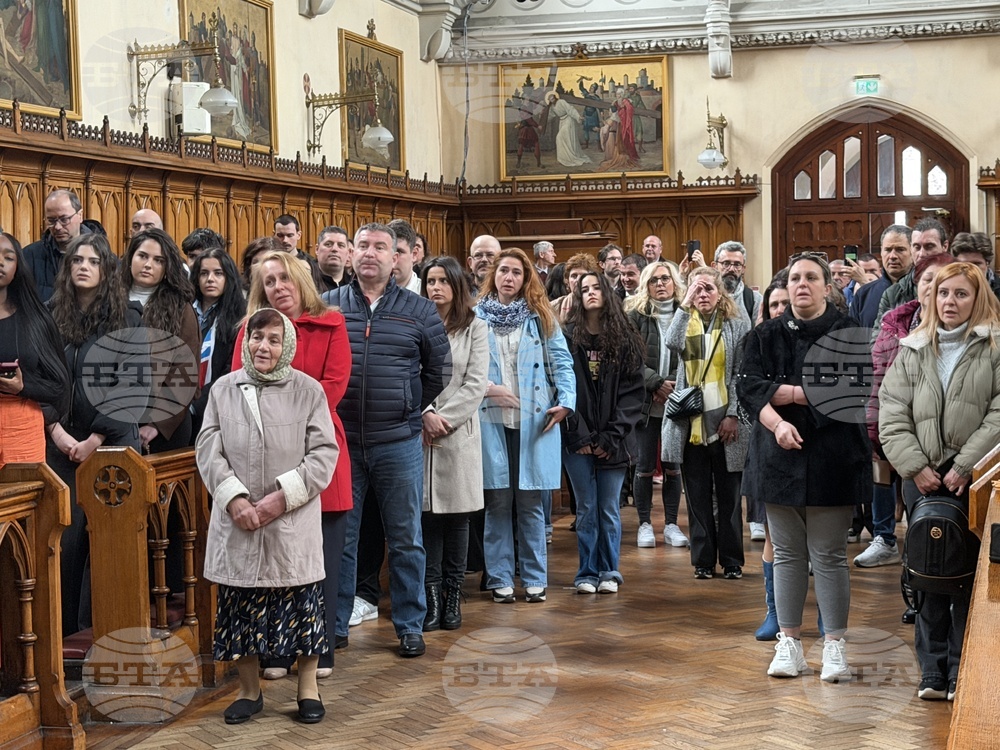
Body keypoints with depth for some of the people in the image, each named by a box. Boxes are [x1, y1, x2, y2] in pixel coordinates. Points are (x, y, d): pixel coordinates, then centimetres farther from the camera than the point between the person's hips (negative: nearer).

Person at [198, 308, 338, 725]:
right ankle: (249, 691, 23)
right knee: (240, 607, 8)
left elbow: (324, 453, -4)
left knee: (301, 606, 4)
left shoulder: (308, 390, 0)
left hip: (294, 524, -2)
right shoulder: (224, 389, 5)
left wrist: (283, 496, -13)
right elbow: (209, 450, 2)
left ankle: (308, 690, 19)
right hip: (237, 521, 2)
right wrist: (234, 498, -11)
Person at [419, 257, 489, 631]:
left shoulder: (474, 328, 5)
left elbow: (475, 384, -1)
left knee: (457, 514, 4)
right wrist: (426, 413, -14)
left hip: (459, 432, 0)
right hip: (420, 432, 0)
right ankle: (432, 593, 6)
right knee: (426, 513, 0)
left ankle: (453, 593, 11)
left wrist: (444, 419, -9)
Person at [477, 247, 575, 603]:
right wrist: (487, 388, -12)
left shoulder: (540, 317, 9)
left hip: (533, 421, 1)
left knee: (530, 502, 4)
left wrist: (565, 400, -9)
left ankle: (534, 578, 13)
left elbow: (561, 360, 4)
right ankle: (500, 578, 11)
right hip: (491, 420, -1)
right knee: (498, 501, 1)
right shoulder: (476, 316, 5)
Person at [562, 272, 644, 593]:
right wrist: (579, 435, -9)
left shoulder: (626, 341, 4)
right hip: (577, 440, -1)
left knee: (609, 509, 5)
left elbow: (632, 391, 0)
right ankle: (587, 573, 12)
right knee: (586, 508, 3)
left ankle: (609, 572, 16)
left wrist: (612, 436, -8)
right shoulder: (568, 337, 1)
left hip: (612, 441, 1)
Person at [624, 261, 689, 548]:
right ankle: (645, 524, 11)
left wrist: (674, 384, -11)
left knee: (674, 465, 5)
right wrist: (657, 383, -13)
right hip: (645, 402, -1)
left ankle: (671, 524, 13)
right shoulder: (636, 316, 2)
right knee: (645, 466, 2)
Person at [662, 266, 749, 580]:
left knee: (728, 496, 4)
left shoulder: (737, 323, 5)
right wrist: (685, 304, -9)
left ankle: (731, 561, 10)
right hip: (691, 422, 2)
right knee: (698, 496, 5)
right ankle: (703, 560, 12)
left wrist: (733, 415, -8)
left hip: (724, 421, -2)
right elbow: (673, 343, -13)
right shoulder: (685, 321, 11)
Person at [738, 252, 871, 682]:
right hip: (779, 457, 3)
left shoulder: (847, 335, -1)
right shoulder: (766, 336, 9)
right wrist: (778, 422, -20)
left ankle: (834, 645, 8)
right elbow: (748, 387, -3)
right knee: (787, 553, 8)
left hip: (831, 460, -3)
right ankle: (789, 642, 15)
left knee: (829, 555, 1)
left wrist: (785, 392, -11)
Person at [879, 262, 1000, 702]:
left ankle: (963, 671, 7)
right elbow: (892, 414, 6)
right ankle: (933, 669, 12)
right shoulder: (913, 350, 11)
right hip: (923, 478, 3)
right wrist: (916, 467, -5)